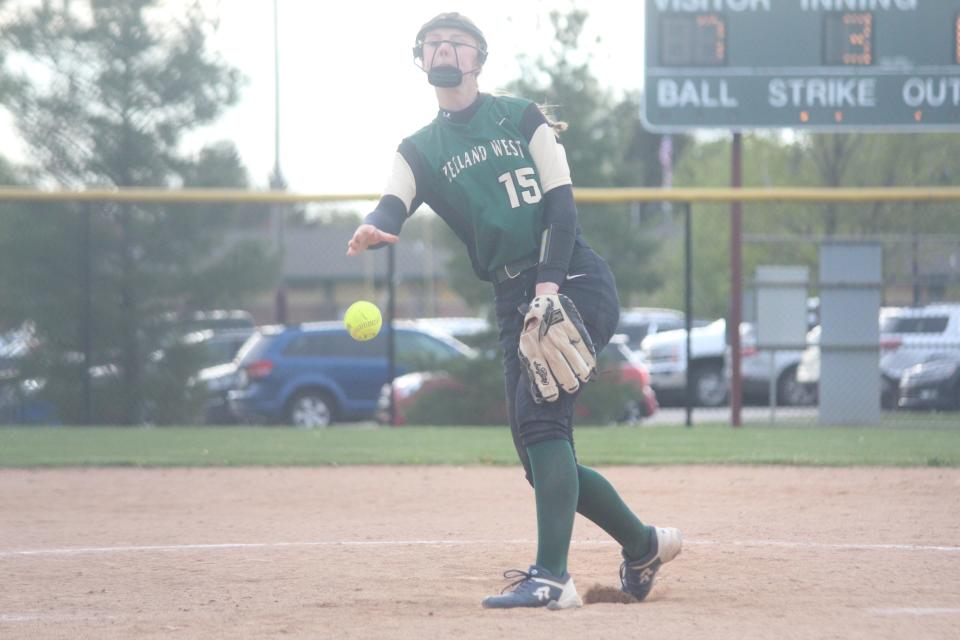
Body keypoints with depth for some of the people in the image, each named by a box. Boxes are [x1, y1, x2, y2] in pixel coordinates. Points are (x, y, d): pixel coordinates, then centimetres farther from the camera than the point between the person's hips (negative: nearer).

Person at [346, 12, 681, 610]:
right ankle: (644, 544, 24)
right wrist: (372, 230, -32)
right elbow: (394, 208, -6)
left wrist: (550, 285, -17)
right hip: (515, 300, 5)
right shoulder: (419, 151, 15)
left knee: (540, 416, -23)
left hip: (574, 278, -5)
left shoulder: (522, 117, 7)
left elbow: (561, 203, -2)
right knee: (542, 457, 3)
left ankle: (552, 577, -31)